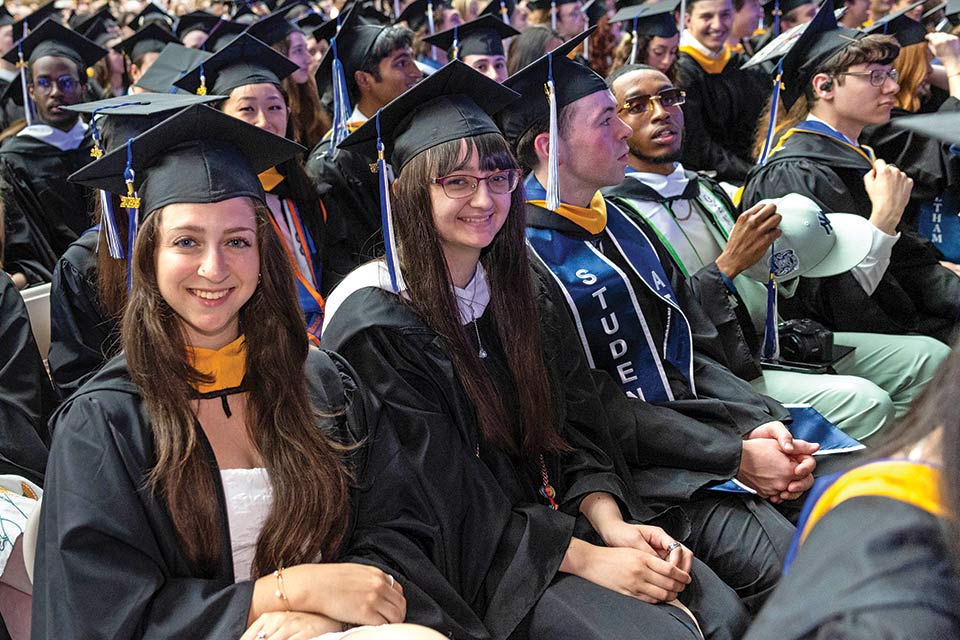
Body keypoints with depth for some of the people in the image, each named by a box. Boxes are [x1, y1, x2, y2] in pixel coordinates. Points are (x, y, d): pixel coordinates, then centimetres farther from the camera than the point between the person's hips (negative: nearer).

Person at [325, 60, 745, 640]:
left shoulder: (526, 293, 7)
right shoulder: (377, 324, -14)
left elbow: (571, 436, 7)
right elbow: (445, 498, -16)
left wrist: (611, 523, -12)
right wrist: (586, 559, -20)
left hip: (555, 519, 6)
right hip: (459, 562, -5)